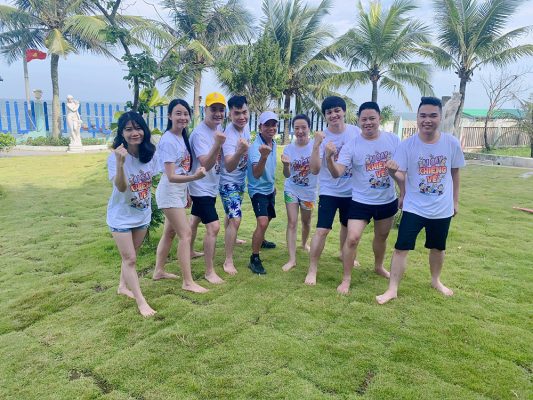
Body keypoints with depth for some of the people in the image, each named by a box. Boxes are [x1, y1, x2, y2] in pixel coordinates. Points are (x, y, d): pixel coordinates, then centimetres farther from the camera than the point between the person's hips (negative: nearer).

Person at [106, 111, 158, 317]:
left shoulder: (149, 153, -7)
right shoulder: (116, 156, -22)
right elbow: (121, 188, -34)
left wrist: (148, 203, 11)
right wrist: (120, 163, -49)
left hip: (143, 214, 5)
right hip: (121, 216, -5)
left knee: (130, 255, 21)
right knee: (130, 259, 1)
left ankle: (123, 286, 43)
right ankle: (141, 301, 12)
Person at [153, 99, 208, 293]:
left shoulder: (182, 137, 7)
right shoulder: (168, 141, -20)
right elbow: (171, 176, -24)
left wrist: (186, 193, 18)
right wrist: (194, 177, -40)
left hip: (179, 191, 9)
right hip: (170, 192, -9)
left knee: (170, 232, 17)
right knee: (185, 233, -8)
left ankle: (159, 271, 32)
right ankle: (188, 282, 0)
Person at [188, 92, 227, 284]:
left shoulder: (218, 128, 2)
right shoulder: (199, 133, -23)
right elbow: (206, 164, -34)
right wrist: (217, 144, -48)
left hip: (211, 186, 9)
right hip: (201, 187, -9)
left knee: (196, 219, 24)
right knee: (213, 227, -13)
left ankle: (189, 251, 44)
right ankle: (209, 271, -2)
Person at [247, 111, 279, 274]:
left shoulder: (273, 143, -1)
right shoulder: (255, 147, -26)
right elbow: (256, 174, -40)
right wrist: (263, 156, -56)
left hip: (270, 188, 9)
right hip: (258, 189, -9)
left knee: (268, 218, 25)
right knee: (262, 222, -23)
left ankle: (259, 240, 53)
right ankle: (254, 259, -11)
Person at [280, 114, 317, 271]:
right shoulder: (289, 149, -9)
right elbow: (287, 175, -11)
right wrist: (285, 164, -33)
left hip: (309, 191, 0)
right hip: (291, 190, 1)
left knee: (306, 221, 19)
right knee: (292, 223, -5)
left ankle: (304, 243, 49)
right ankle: (292, 259, -1)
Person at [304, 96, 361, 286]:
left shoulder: (356, 132, -6)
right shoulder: (322, 138, -14)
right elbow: (315, 170, -23)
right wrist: (316, 146, -34)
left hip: (352, 190, 4)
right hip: (329, 191, -4)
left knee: (348, 225, 23)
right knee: (322, 230, -13)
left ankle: (343, 252, 51)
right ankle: (312, 270, 0)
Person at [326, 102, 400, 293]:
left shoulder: (393, 139, -5)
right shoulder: (351, 146, -14)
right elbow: (337, 173, -24)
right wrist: (329, 158, -44)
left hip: (388, 200, 4)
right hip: (361, 202, -3)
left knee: (382, 236, 22)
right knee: (352, 238, -13)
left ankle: (379, 267, 48)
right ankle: (346, 279, 5)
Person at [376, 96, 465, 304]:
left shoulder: (452, 143, -7)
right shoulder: (407, 145, -13)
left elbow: (455, 172, 7)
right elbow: (401, 176, -15)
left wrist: (455, 200, 12)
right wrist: (393, 172, -38)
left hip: (443, 209, 3)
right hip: (414, 207, -2)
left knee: (438, 247, 20)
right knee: (401, 248, -5)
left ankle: (436, 280, 44)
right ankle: (392, 289, 8)